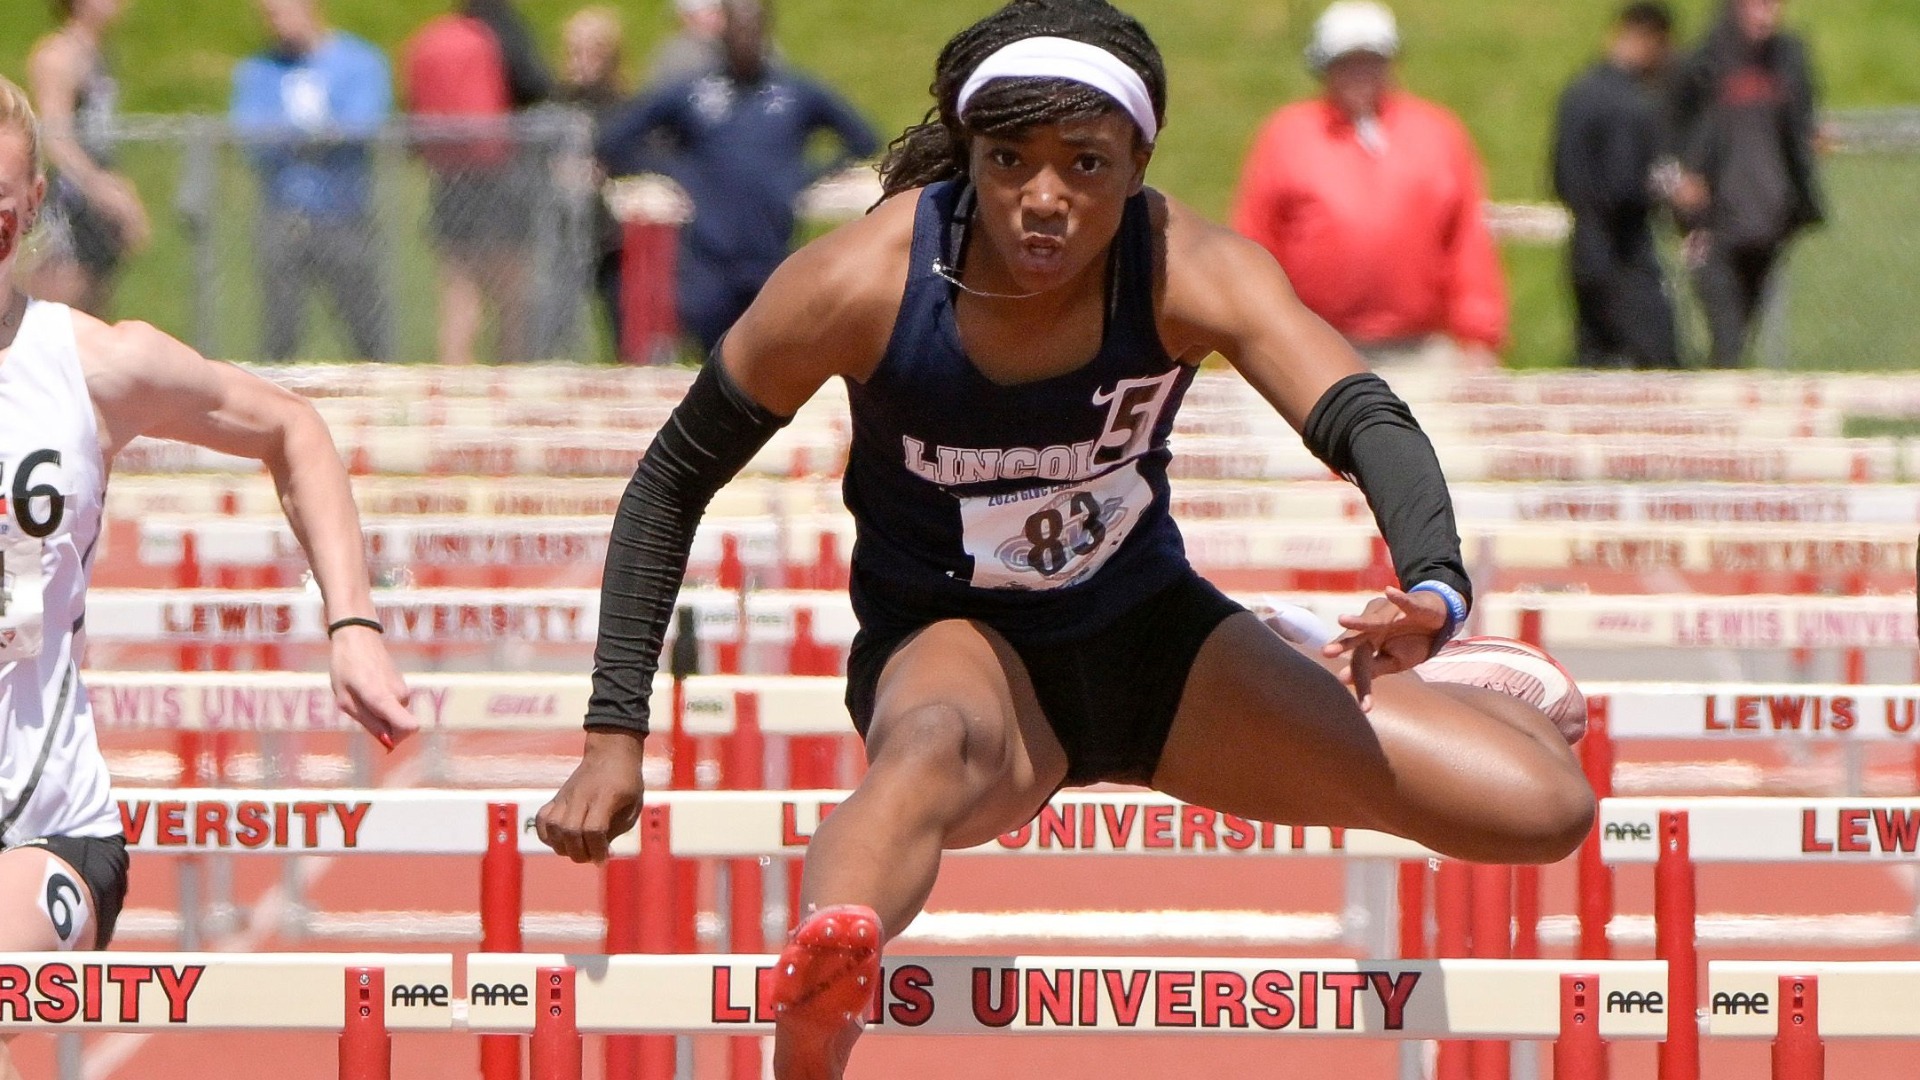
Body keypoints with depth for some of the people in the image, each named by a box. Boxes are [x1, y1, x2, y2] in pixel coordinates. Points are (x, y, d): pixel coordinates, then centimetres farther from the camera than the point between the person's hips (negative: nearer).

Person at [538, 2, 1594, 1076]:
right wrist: (616, 734, -16)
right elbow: (675, 477, -9)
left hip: (1152, 635, 3)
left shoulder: (1193, 272, -20)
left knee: (1544, 808, -7)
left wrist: (1434, 595, -56)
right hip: (951, 642, -3)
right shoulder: (860, 283, -21)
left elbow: (1371, 423, -35)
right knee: (937, 747, -44)